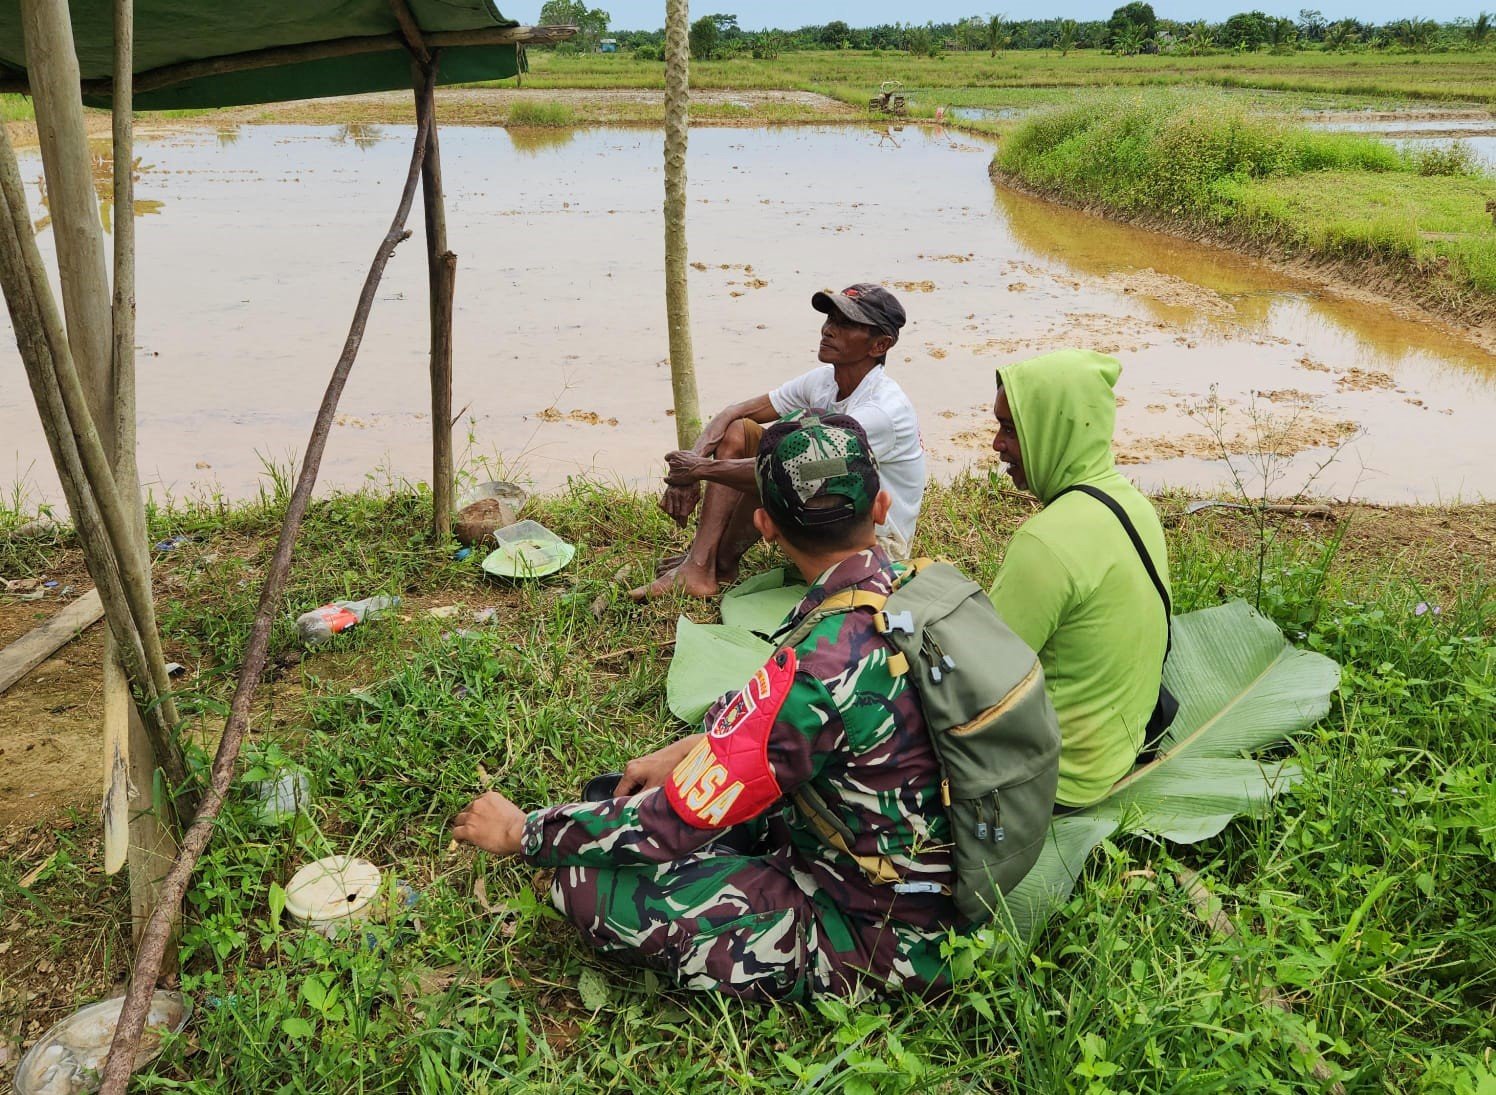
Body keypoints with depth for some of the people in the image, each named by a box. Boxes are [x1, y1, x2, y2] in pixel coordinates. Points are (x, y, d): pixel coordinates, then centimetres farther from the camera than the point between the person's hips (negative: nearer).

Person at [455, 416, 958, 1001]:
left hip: (885, 935, -7)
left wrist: (523, 833, -7)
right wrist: (694, 748, 10)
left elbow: (671, 824, -23)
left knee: (589, 879, -13)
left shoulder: (820, 666, -32)